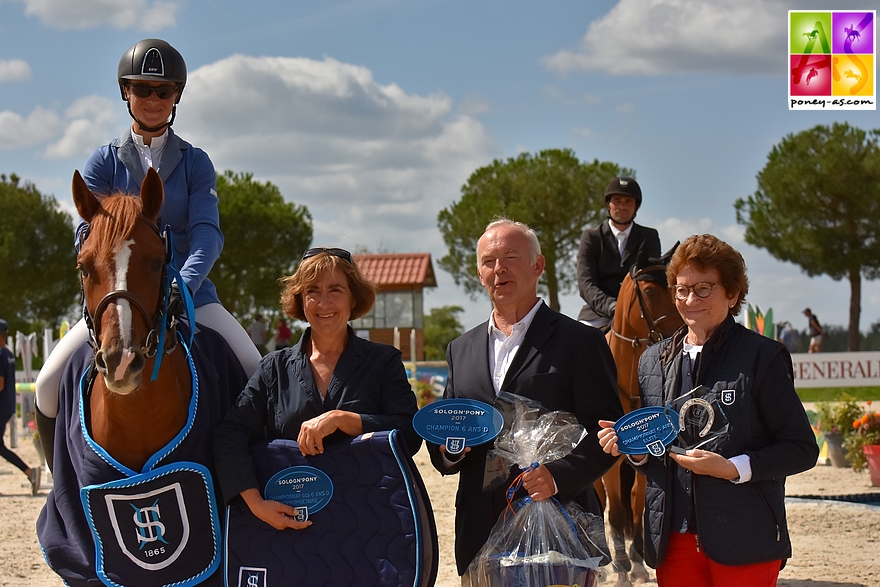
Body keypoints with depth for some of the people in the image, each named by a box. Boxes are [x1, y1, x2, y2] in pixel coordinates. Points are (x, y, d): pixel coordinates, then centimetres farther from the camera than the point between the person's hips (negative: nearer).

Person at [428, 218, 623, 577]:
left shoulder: (581, 342, 1)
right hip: (480, 532, 4)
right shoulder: (461, 350, 17)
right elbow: (442, 455, 20)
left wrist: (559, 475, -20)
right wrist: (448, 449, -3)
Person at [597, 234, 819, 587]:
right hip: (672, 540, 5)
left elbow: (801, 449, -5)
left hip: (743, 542, -5)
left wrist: (732, 468, -18)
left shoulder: (761, 356, -2)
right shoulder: (653, 360, 14)